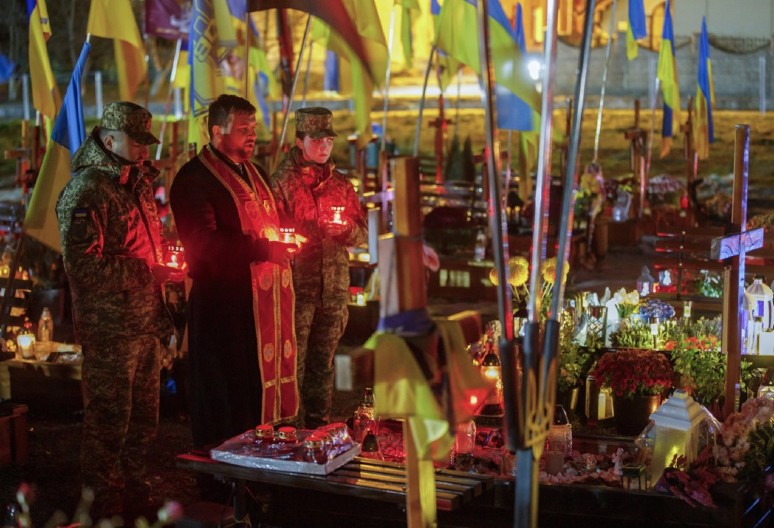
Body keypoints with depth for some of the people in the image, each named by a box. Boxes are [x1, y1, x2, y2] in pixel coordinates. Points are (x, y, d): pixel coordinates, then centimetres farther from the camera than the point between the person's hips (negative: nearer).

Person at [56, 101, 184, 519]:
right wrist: (146, 273, -21)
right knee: (109, 421, 1)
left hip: (145, 322, 9)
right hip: (110, 328, -9)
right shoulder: (86, 191, -15)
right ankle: (103, 507, 15)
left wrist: (165, 267, 9)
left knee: (144, 419, 17)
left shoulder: (137, 183, 15)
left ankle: (133, 491, 33)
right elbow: (82, 265, -22)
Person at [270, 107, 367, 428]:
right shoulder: (281, 182, 0)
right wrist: (313, 229, -18)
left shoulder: (341, 184, 14)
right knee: (294, 365, -4)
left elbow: (362, 234, 12)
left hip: (334, 290, 5)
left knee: (322, 365, 13)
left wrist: (344, 227, -9)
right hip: (297, 288, -5)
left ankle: (318, 428, 23)